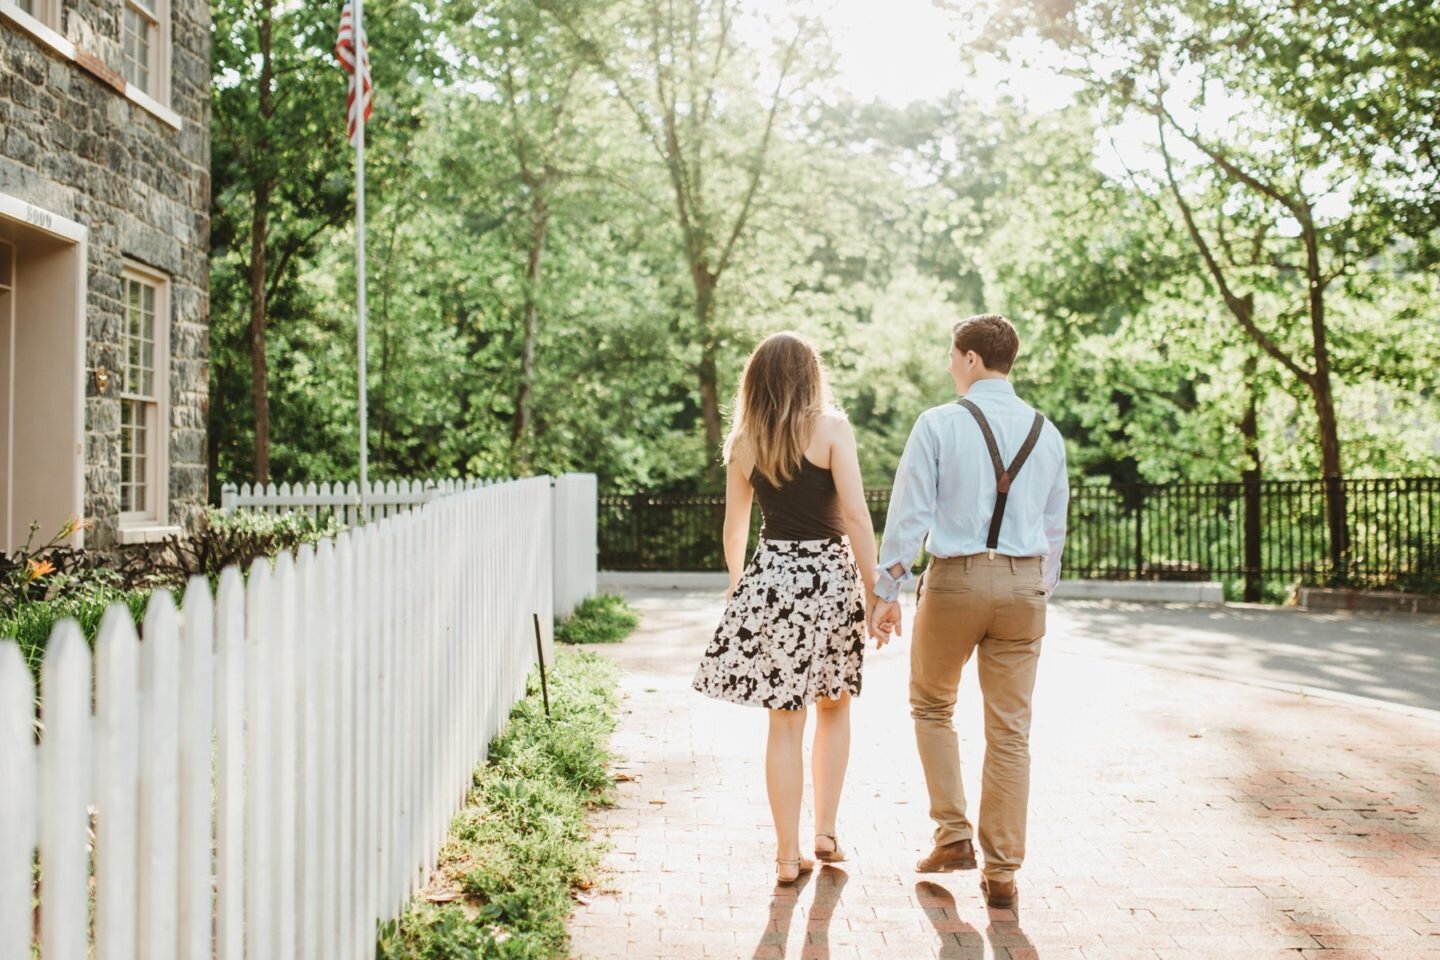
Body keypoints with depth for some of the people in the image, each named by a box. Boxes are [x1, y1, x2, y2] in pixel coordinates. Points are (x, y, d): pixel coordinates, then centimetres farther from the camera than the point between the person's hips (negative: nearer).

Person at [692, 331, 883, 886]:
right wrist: (873, 589, -7)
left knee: (784, 721, 6)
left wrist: (737, 586, 28)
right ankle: (826, 832, 19)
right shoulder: (831, 429, -6)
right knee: (834, 707, 19)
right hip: (830, 575, -2)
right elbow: (856, 515, -12)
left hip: (771, 576, 2)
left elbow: (735, 528, 12)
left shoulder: (743, 443, 4)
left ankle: (789, 855, 8)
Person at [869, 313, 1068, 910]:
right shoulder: (1045, 432, 8)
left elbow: (909, 513, -8)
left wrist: (885, 591, -3)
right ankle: (1001, 871, 12)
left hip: (955, 577, -3)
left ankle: (953, 835, 15)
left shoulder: (939, 424, -6)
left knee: (932, 706, 19)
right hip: (1023, 580, 4)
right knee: (1010, 728, 7)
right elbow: (1054, 525, 14)